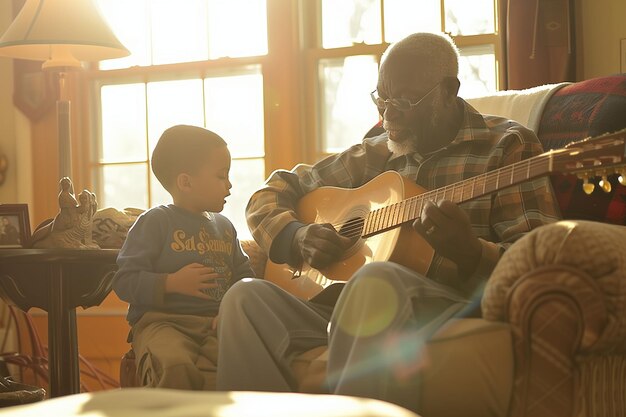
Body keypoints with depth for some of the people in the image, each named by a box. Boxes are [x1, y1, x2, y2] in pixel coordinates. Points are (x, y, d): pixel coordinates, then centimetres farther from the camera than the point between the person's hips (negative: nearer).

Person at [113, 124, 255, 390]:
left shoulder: (224, 226, 22)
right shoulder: (155, 222, 3)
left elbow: (244, 276, 22)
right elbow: (124, 282, -2)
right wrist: (173, 283, -14)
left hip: (215, 323, 5)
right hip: (162, 321, -5)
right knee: (175, 369, -41)